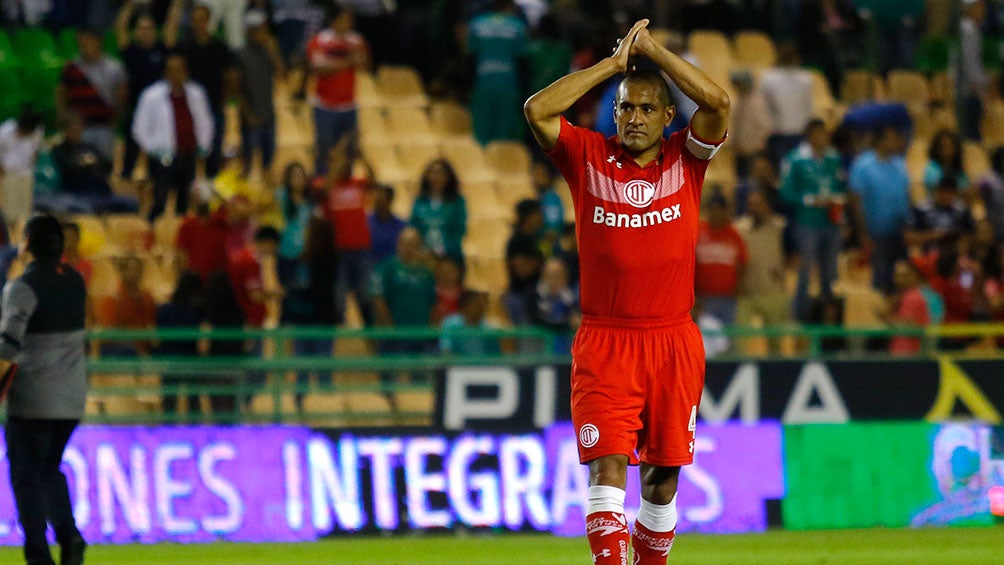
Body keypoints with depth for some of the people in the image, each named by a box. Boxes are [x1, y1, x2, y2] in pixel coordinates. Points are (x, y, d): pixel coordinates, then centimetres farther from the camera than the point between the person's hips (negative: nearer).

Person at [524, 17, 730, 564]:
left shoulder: (686, 159, 6)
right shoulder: (589, 158, 4)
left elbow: (718, 102, -10)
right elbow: (537, 110, -9)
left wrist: (652, 49, -5)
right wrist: (615, 62, -5)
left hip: (674, 342, 1)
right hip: (604, 342, -1)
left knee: (663, 474, 9)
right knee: (608, 463, -14)